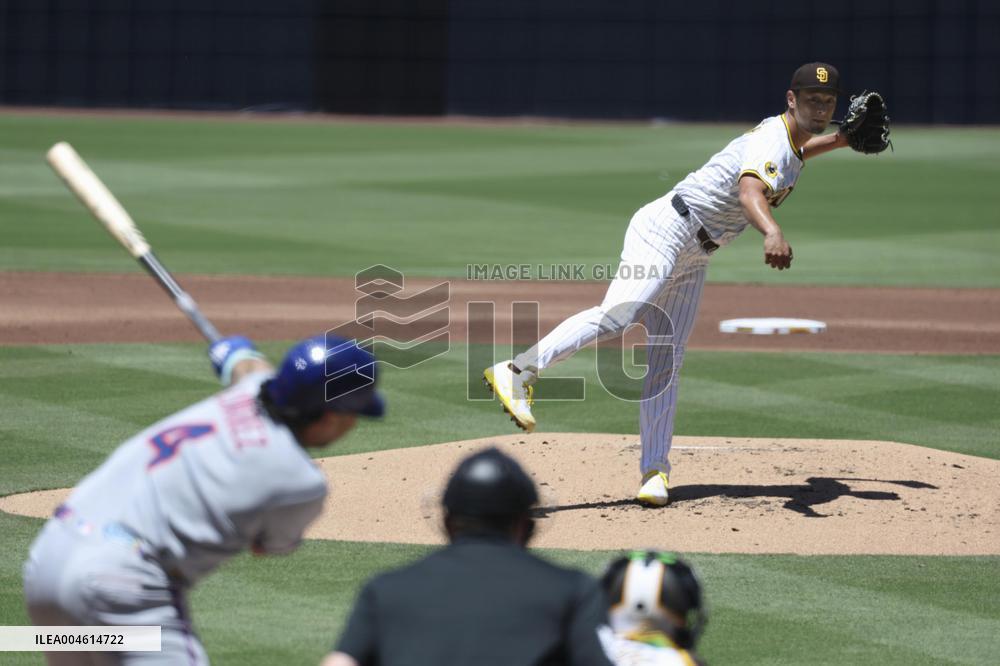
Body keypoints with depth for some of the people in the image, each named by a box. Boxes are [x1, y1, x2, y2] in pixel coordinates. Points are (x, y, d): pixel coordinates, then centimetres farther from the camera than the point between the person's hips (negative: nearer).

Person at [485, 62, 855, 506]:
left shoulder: (788, 138, 13)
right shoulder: (770, 140, -18)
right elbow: (750, 190, -40)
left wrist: (840, 141, 27)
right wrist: (771, 232, -61)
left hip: (691, 259, 9)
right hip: (666, 231, -9)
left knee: (664, 364, 6)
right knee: (618, 315, -31)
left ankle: (654, 471, 6)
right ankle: (518, 372, -35)